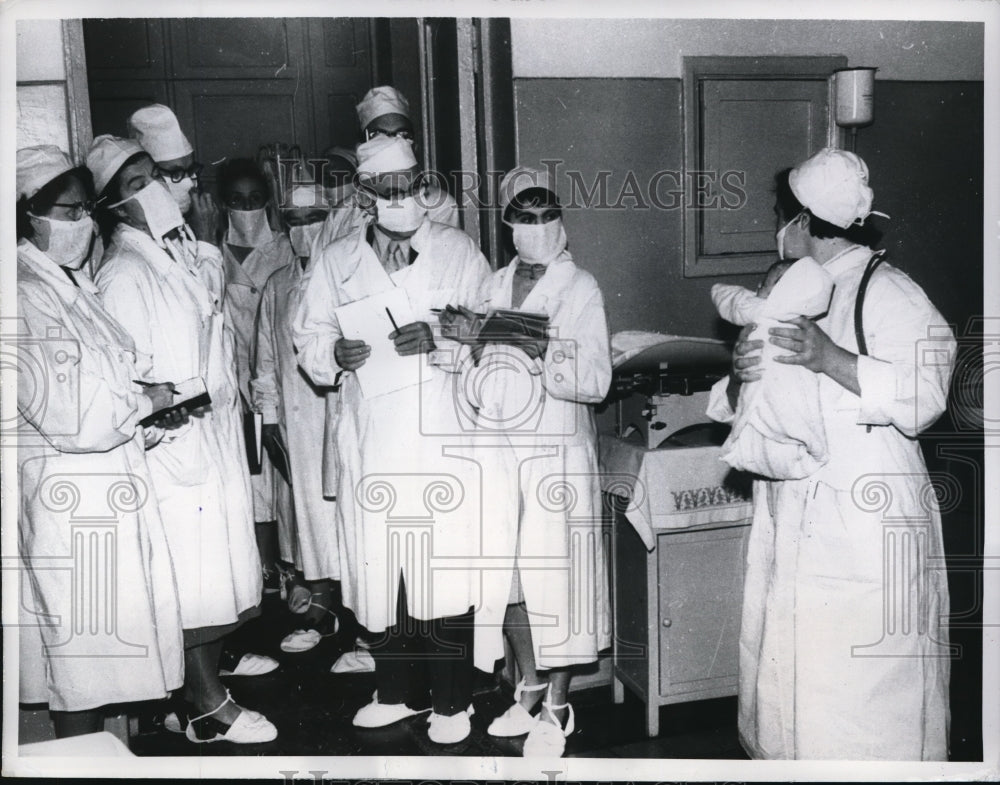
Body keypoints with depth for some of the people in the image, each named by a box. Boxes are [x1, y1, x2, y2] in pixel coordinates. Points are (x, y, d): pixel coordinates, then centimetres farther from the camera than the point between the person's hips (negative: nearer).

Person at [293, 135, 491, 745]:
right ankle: (400, 690, 26)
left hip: (442, 436, -2)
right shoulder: (336, 261, 11)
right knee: (379, 567, 7)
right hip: (369, 437, 3)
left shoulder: (458, 251, 5)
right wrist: (335, 355, -9)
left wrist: (440, 344, -16)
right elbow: (308, 337, 13)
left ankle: (453, 700, 15)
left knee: (446, 567, -2)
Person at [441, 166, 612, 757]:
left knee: (551, 572, -2)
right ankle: (530, 689, 27)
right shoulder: (494, 285, 12)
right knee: (503, 570, 8)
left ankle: (557, 707, 14)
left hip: (555, 448, -5)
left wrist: (541, 348, -23)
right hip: (496, 443, 5)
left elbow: (597, 380, -13)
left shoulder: (581, 288, -2)